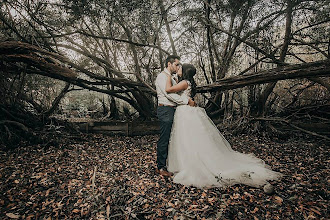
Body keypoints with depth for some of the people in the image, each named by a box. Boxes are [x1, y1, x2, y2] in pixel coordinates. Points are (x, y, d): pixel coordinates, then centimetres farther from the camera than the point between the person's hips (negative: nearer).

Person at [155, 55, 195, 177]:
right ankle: (160, 167, 7)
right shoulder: (162, 76, -9)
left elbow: (177, 93, 18)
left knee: (171, 138, 13)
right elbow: (169, 94, -20)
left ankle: (168, 163, 26)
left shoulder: (171, 78, 22)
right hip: (165, 110, -9)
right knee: (164, 139, -4)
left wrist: (189, 99, 3)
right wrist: (187, 101, -16)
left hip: (172, 110, 9)